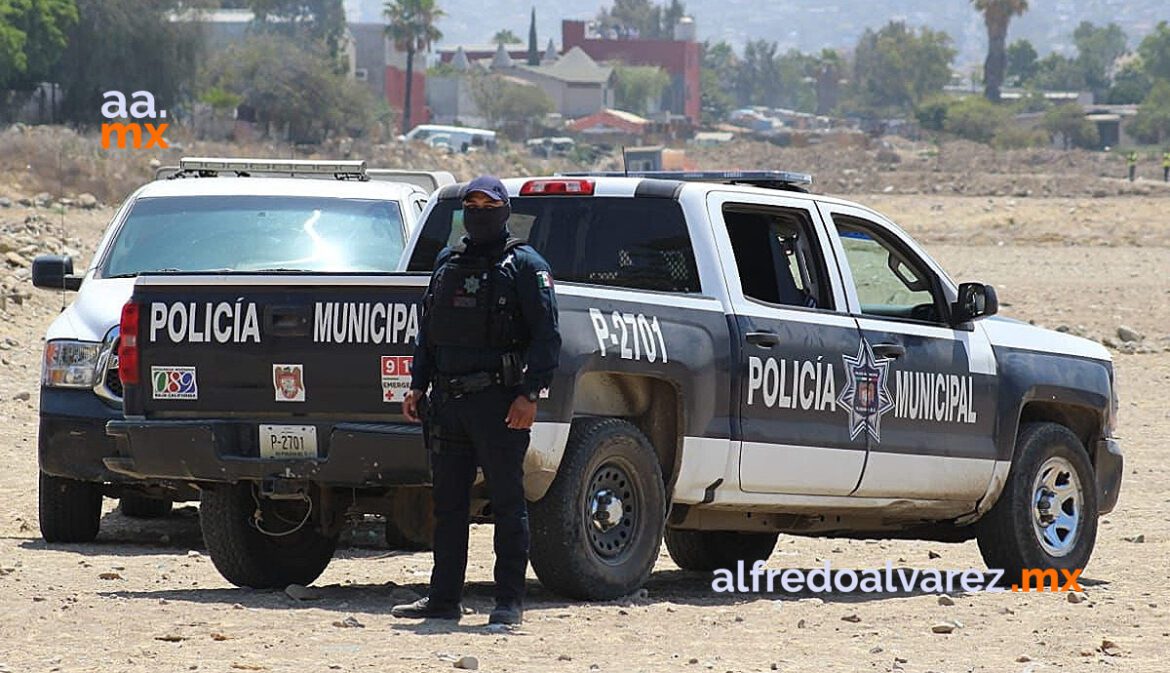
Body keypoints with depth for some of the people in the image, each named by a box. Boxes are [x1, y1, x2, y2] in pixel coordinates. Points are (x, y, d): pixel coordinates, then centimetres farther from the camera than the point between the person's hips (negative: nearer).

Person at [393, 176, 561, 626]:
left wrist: (529, 394, -16)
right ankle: (445, 598, 13)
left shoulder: (524, 265, 0)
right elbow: (428, 331, 22)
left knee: (507, 503, -2)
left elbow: (547, 336, -7)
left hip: (498, 402, -6)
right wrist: (418, 385, 11)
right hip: (448, 402, 6)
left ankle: (509, 601, 0)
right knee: (448, 504, 8)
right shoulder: (448, 264, 18)